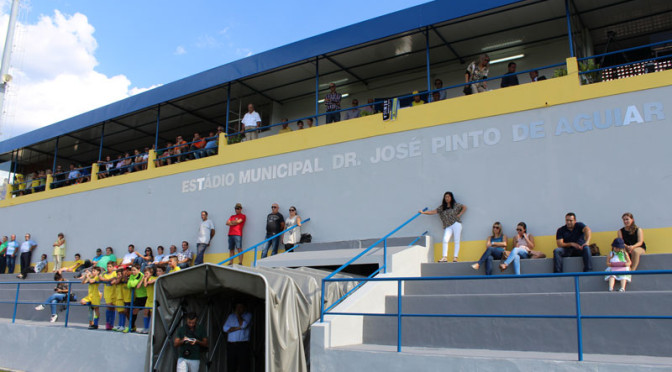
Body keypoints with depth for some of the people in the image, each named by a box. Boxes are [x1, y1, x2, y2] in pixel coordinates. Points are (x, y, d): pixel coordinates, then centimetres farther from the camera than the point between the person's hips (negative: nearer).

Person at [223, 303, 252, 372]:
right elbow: (225, 328, 2)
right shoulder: (231, 316, 17)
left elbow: (243, 325, -12)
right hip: (231, 345, 4)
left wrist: (238, 315, -1)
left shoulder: (248, 315, 7)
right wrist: (238, 328, -6)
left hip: (243, 345, -3)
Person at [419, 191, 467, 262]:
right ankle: (445, 257, -18)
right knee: (445, 240, -16)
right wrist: (423, 212, -6)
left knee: (456, 241, -3)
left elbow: (464, 207, 11)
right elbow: (434, 212, 3)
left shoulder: (456, 205, 5)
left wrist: (459, 214, -1)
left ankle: (455, 257, -2)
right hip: (448, 226, 2)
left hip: (456, 224, -2)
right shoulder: (442, 207, 10)